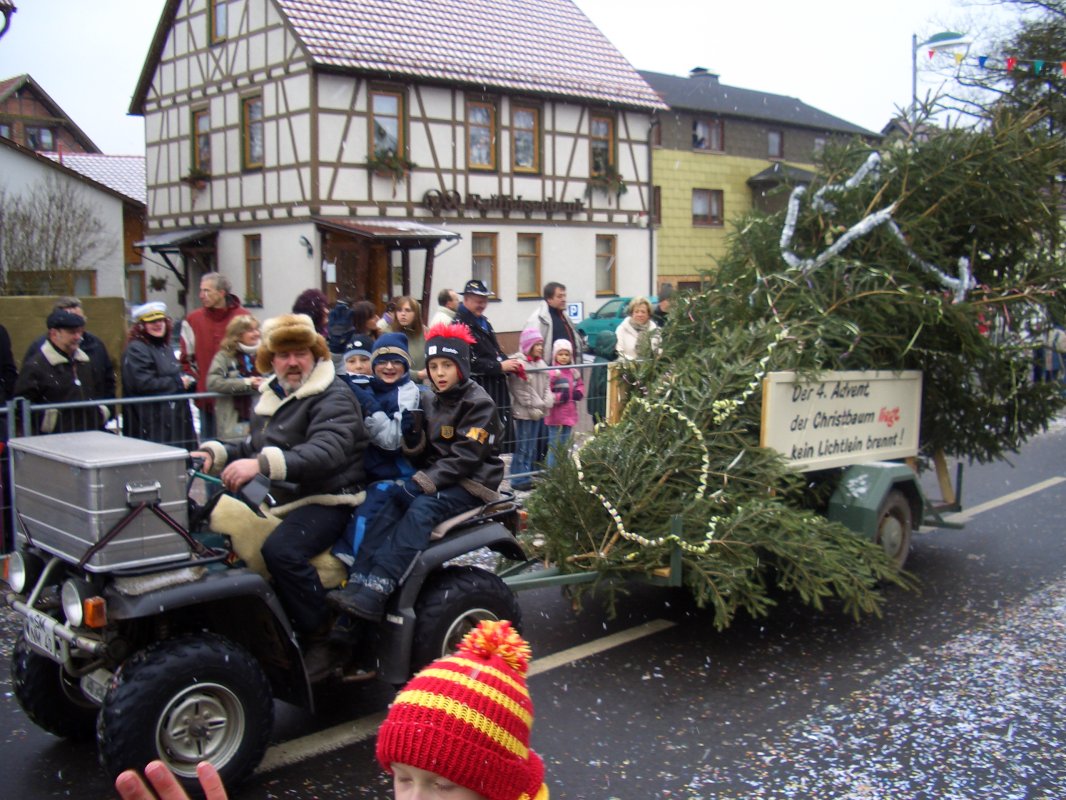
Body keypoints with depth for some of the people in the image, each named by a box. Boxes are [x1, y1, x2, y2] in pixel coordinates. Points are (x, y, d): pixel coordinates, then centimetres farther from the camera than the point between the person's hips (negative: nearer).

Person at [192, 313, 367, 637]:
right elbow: (255, 446, 27)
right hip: (274, 497, 9)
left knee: (281, 550, -33)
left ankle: (319, 636, -15)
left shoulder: (333, 397, -11)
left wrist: (263, 464, -42)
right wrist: (213, 454, 7)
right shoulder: (272, 395, 18)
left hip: (324, 500, -9)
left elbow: (326, 452, -29)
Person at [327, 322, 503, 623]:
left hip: (472, 484, -7)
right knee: (389, 503, -20)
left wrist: (425, 482, -22)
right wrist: (412, 432, -9)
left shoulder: (479, 403, -6)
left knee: (422, 508, -32)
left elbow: (465, 457, -15)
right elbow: (423, 456, 12)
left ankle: (376, 592, -43)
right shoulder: (431, 403, 15)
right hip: (437, 480, 7)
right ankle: (357, 583, -31)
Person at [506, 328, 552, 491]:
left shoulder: (540, 363, 12)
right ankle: (519, 479, 3)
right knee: (522, 447, -3)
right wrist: (534, 407, -15)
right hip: (524, 412, -8)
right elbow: (520, 391, -15)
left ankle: (527, 476, 20)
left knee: (532, 447, 12)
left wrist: (547, 404, -2)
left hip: (539, 412, 8)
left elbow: (546, 386, 15)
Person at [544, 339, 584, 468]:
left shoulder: (574, 372, 5)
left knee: (565, 444, 18)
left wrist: (579, 392, 0)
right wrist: (558, 397, -27)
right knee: (554, 444, 1)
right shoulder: (552, 373, -17)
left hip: (569, 413, 7)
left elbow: (580, 385, 20)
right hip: (555, 414, -7)